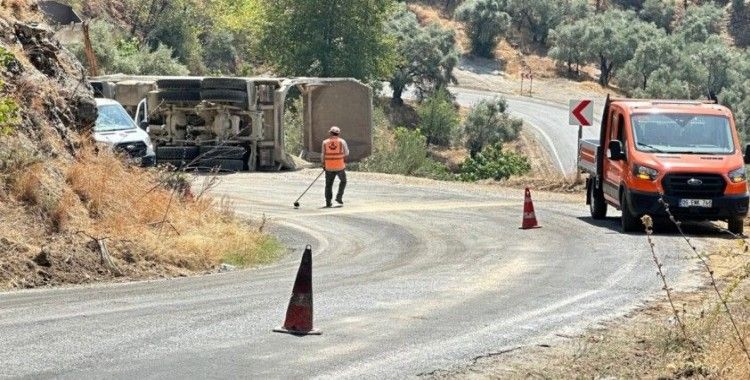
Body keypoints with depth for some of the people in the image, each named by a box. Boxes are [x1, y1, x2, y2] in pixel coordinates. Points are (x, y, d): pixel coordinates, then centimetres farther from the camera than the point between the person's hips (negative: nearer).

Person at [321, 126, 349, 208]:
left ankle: (328, 202, 6)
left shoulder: (325, 142, 0)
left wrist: (323, 164, 17)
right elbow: (346, 153, 3)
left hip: (329, 167, 2)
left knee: (329, 184, 9)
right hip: (340, 166, -2)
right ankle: (339, 197, 10)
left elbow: (322, 155, 3)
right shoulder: (342, 141, -5)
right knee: (343, 181, 20)